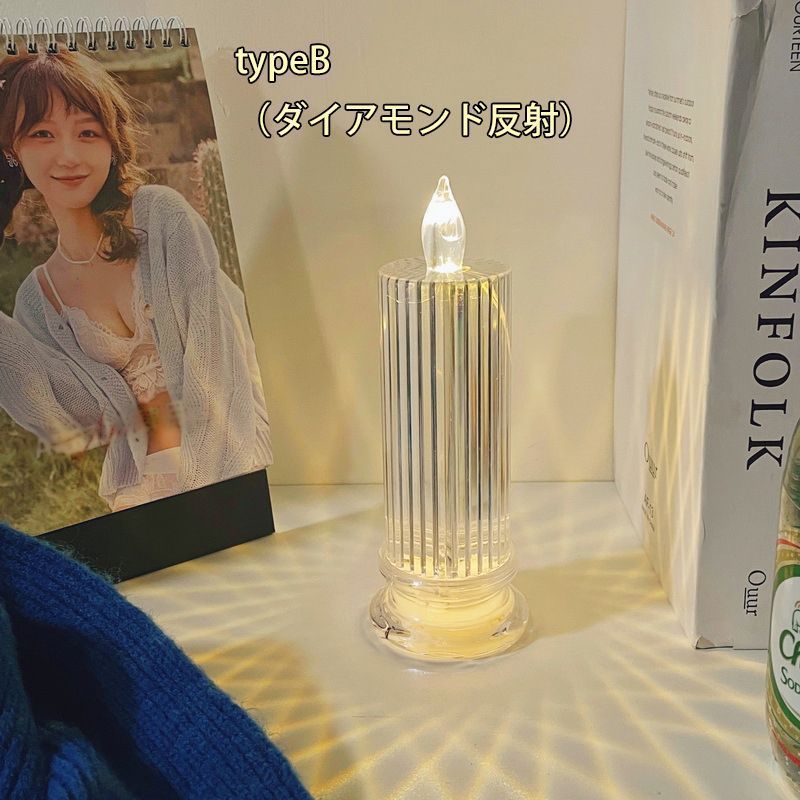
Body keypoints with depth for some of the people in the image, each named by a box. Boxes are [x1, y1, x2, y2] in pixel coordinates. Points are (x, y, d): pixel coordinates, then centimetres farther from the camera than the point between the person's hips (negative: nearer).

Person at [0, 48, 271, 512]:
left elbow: (217, 356, -10)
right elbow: (75, 426, -2)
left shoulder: (162, 213, -5)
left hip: (233, 468, -3)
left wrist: (211, 480, -17)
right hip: (141, 489, 3)